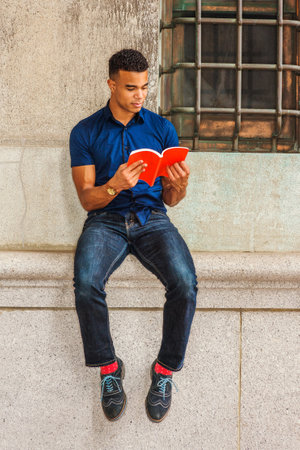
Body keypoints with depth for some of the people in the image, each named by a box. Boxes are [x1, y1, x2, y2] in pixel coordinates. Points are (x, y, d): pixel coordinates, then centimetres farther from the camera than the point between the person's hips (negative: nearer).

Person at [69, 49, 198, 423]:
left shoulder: (162, 129, 11)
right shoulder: (85, 132, 6)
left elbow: (170, 199, 9)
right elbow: (86, 198, 0)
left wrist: (179, 185, -16)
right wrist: (115, 186, -21)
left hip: (152, 219, 1)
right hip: (105, 220, -1)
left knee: (185, 283, -29)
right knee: (86, 283, -33)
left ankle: (165, 370, -8)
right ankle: (108, 367, -9)